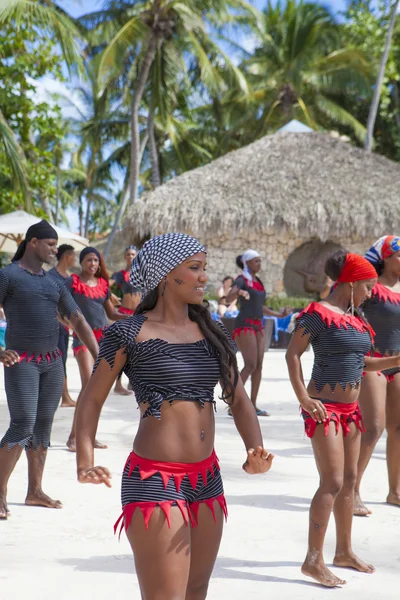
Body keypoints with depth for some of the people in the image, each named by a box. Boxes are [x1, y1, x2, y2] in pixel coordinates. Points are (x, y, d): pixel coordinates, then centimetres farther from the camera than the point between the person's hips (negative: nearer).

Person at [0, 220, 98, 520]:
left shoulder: (53, 282, 14)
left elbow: (78, 321, 14)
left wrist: (98, 357, 5)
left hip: (52, 362, 6)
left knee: (43, 426, 9)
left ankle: (35, 490, 17)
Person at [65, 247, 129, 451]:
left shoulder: (103, 283, 12)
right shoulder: (73, 281, -2)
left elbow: (111, 313, 18)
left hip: (103, 335, 5)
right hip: (83, 336, -5)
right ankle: (73, 436, -9)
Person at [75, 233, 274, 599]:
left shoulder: (212, 334, 10)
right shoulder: (130, 334, -6)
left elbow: (238, 400, 11)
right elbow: (92, 400, -2)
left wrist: (256, 451, -8)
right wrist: (85, 465, -16)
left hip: (207, 479, 7)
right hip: (155, 482, -7)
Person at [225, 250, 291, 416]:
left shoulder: (258, 281, 17)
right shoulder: (241, 280, -7)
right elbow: (228, 299, -24)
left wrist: (280, 314, 32)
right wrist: (238, 292, -45)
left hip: (258, 326, 8)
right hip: (245, 325, -8)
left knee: (258, 366, 4)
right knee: (251, 365, -16)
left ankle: (253, 405, 9)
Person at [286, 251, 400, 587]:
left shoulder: (356, 319, 11)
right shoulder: (318, 313, -12)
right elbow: (293, 353, -12)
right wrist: (303, 397, -19)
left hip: (350, 408, 8)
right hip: (324, 408, -8)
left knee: (349, 480, 13)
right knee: (332, 482, -12)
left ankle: (344, 551, 26)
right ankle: (313, 560, -5)